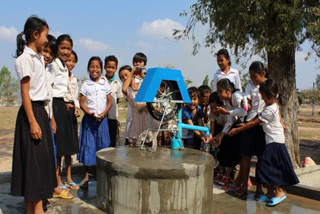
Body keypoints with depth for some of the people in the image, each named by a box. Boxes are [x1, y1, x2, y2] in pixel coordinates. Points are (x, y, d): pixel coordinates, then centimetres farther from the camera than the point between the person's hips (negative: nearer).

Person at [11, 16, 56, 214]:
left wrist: (45, 117, 7)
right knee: (33, 159, -4)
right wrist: (32, 122, -19)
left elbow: (42, 89, 11)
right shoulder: (25, 58, -10)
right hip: (31, 111, -9)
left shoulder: (39, 57, 16)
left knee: (42, 158, 10)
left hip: (41, 110, 9)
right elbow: (25, 92, -15)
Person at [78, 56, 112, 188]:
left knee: (103, 145, 5)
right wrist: (90, 113, -14)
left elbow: (110, 101, 6)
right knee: (88, 145, -1)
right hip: (89, 118, -1)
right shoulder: (86, 85, 3)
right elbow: (81, 103, 1)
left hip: (102, 118, 1)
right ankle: (86, 177, 8)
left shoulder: (105, 84, 7)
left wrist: (104, 113, -10)